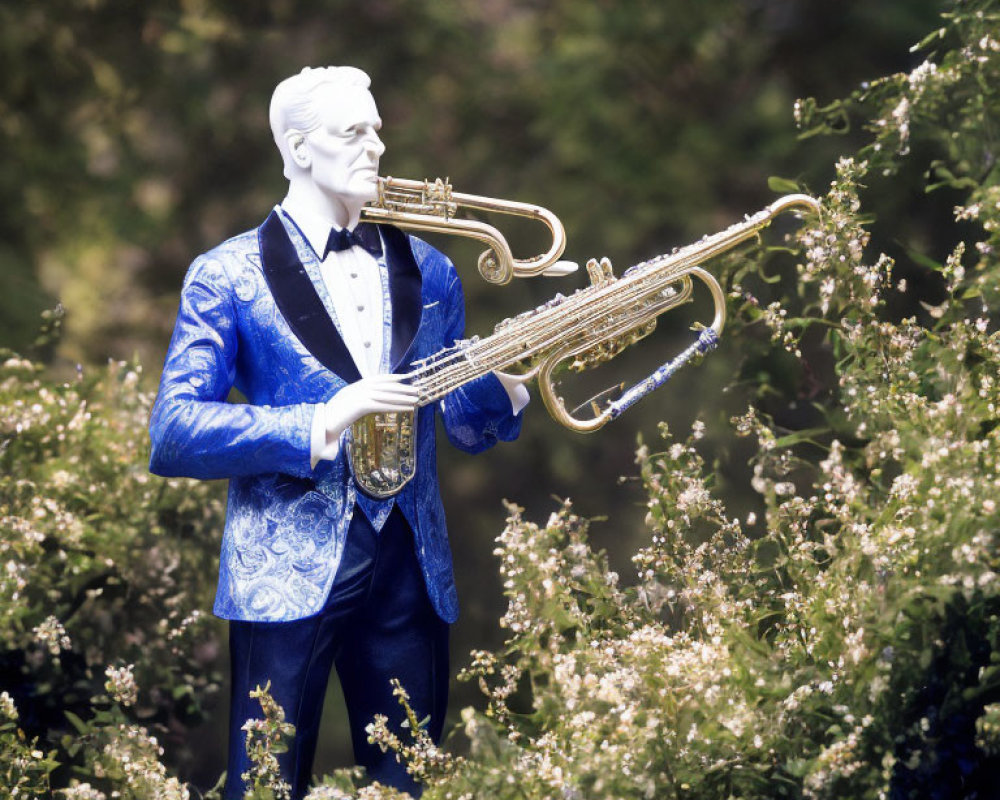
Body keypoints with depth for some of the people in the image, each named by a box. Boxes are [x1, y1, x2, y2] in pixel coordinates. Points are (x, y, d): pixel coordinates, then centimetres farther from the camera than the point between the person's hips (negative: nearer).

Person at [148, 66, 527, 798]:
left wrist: (507, 381, -6)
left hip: (410, 573, 4)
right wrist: (319, 426, -19)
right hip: (287, 573, -4)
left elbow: (465, 422, 18)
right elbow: (173, 436, -8)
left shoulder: (427, 271, 14)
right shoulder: (230, 276, 0)